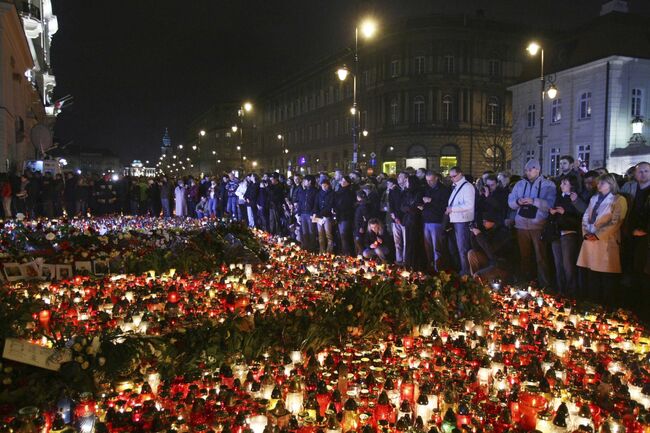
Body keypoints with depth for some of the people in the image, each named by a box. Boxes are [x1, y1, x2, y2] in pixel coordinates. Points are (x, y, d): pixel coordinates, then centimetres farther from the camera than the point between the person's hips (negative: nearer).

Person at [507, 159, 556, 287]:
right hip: (521, 224, 4)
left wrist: (533, 201, -23)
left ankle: (545, 285, 3)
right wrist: (517, 202, -12)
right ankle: (527, 280, 23)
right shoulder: (520, 184, 13)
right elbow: (510, 202, 9)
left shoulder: (548, 185, -1)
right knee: (525, 255, 12)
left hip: (539, 225, -4)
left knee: (541, 256, -3)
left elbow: (550, 203, -15)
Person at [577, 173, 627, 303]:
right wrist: (586, 233, 0)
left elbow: (615, 222, -9)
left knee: (606, 276, -2)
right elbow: (586, 217, 17)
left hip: (606, 242, -5)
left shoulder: (619, 200, -1)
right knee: (592, 274, 7)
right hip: (590, 241, 6)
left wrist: (597, 235, -14)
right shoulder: (594, 199, 19)